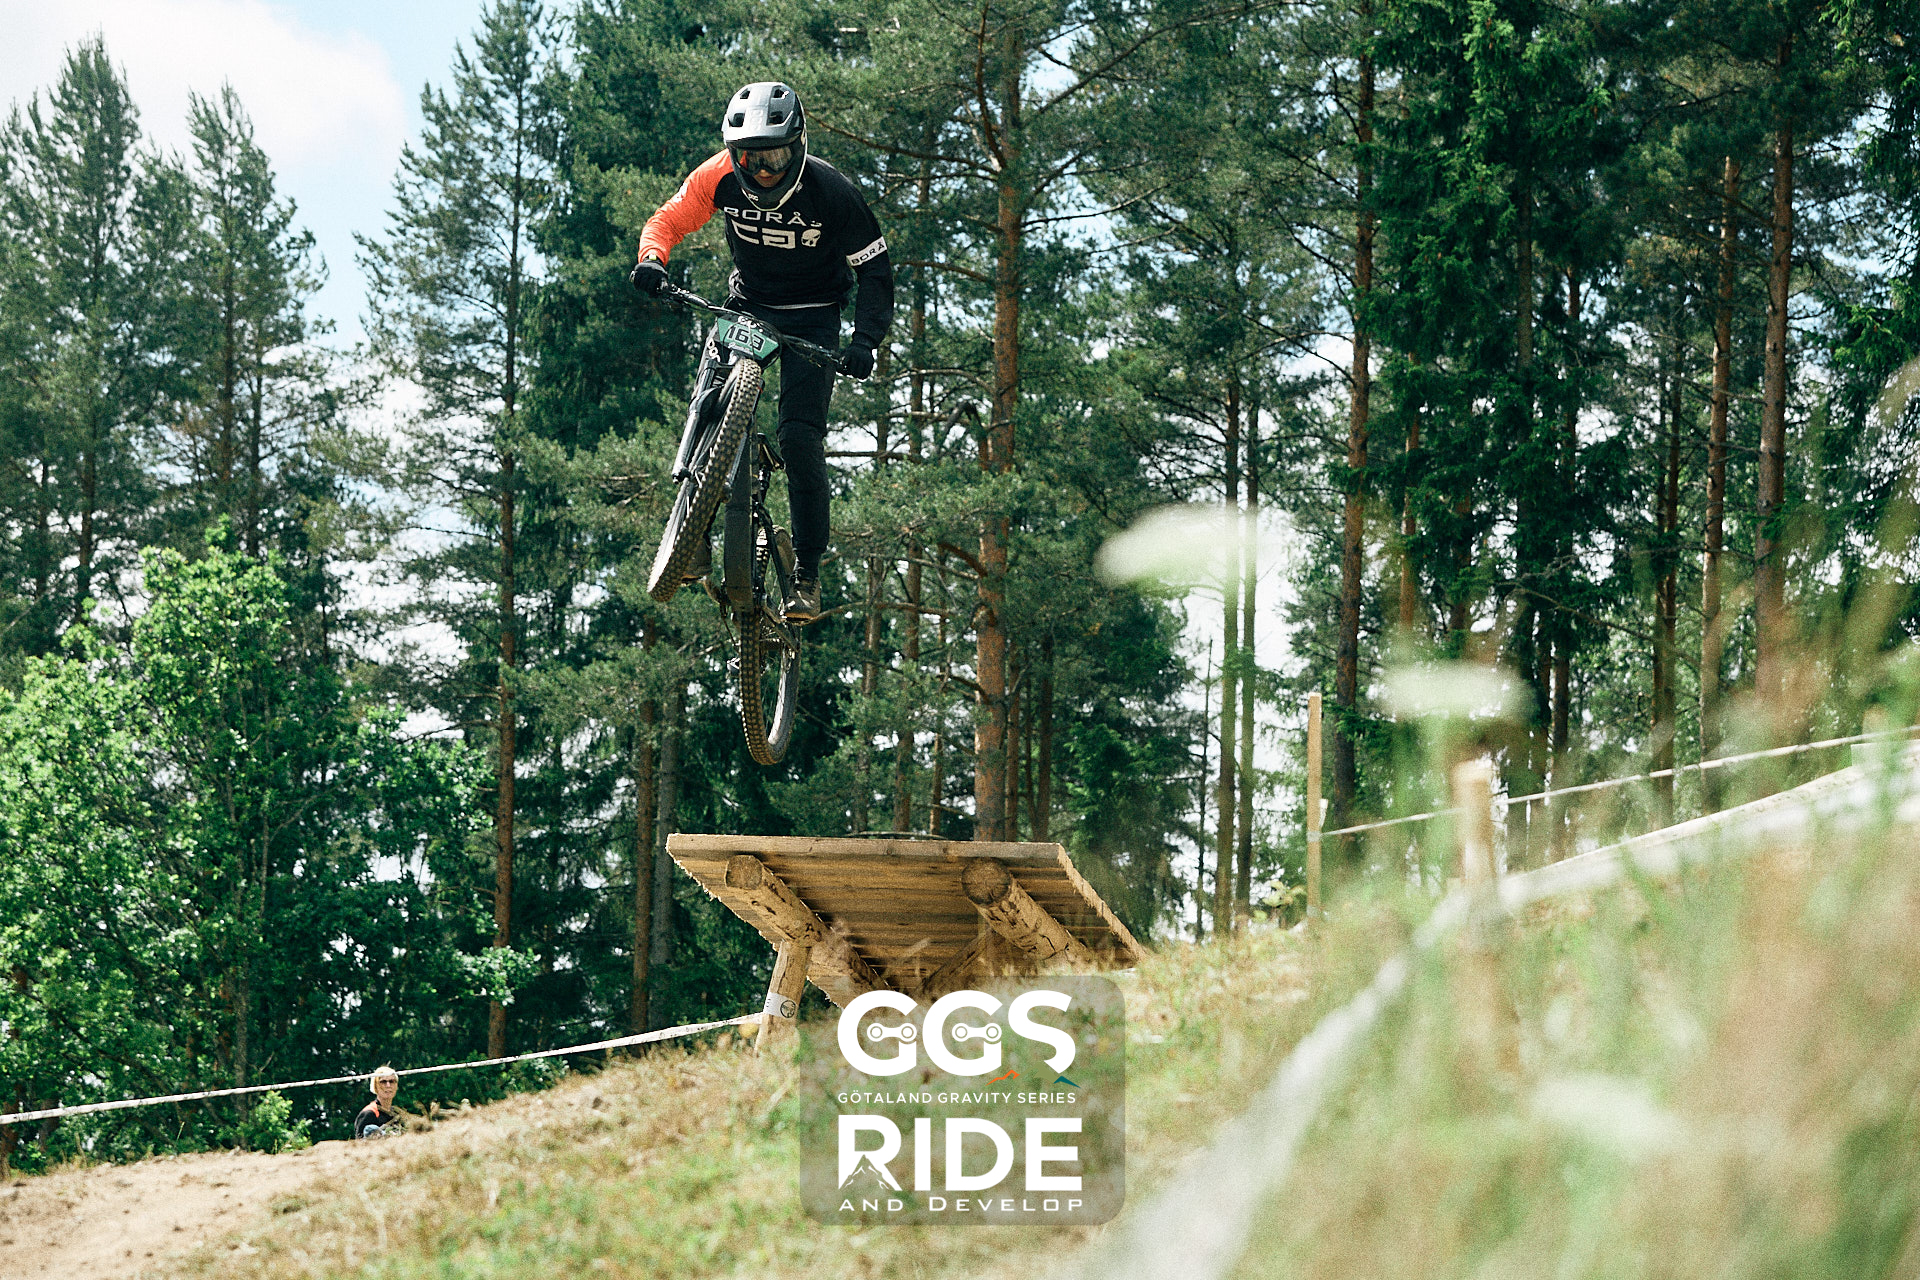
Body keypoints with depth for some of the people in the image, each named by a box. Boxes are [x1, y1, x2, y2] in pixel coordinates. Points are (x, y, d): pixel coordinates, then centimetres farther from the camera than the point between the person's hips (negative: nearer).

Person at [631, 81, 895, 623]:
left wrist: (864, 341, -30)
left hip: (811, 318, -3)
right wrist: (652, 258, -29)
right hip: (746, 306, 3)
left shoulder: (831, 192, -23)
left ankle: (807, 574, -6)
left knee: (800, 436, -17)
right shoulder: (720, 176, -17)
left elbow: (874, 271, -17)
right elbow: (669, 220, -5)